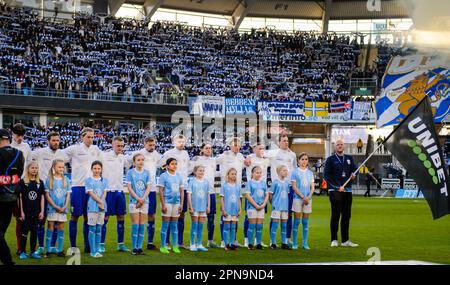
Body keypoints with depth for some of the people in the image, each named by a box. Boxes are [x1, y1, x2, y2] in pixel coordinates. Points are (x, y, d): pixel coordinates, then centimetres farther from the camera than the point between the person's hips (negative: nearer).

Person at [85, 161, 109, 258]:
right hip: (92, 206, -3)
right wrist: (100, 202, -15)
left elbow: (104, 193, 3)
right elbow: (91, 193, -8)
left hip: (102, 207, 3)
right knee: (92, 229, -2)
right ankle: (92, 251, 2)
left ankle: (97, 250, 11)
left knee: (99, 229, 6)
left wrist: (101, 203, -13)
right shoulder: (89, 180, 0)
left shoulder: (104, 180, 10)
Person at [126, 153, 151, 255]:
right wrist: (138, 199, -10)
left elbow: (149, 187, 2)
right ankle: (134, 248, 1)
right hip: (134, 201, -2)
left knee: (142, 225, 2)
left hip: (145, 201, 2)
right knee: (135, 225, -4)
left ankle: (139, 247, 8)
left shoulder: (147, 172, 6)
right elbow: (129, 187, -4)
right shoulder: (130, 172, 0)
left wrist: (143, 199, -10)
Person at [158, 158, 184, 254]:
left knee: (174, 225, 9)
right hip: (167, 202, -4)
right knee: (165, 225, 1)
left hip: (176, 203, 4)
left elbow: (182, 191, 11)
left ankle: (175, 246, 15)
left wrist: (181, 204, 5)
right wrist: (163, 205, -11)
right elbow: (161, 191, -6)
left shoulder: (179, 176, 8)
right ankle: (163, 246, 7)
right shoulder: (164, 176, -4)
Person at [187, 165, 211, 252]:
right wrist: (191, 207, -10)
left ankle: (199, 244, 15)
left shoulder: (206, 182, 6)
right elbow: (189, 195, -6)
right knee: (194, 225, -1)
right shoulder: (192, 181, -5)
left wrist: (208, 206, 8)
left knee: (201, 226, 8)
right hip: (195, 207, -4)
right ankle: (192, 245, 7)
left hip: (203, 207, 4)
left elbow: (208, 195, 11)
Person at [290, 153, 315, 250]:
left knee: (306, 222, 5)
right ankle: (295, 243, 3)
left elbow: (312, 187, 8)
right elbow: (294, 187, -6)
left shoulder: (310, 173, 11)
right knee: (296, 221, -2)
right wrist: (303, 197, -13)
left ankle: (305, 243, 9)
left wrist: (308, 197, -10)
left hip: (308, 199, 3)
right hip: (298, 198, -3)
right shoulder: (295, 172, 0)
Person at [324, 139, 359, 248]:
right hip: (335, 191, -5)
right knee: (336, 215, -6)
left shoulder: (349, 158, 17)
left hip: (347, 190, 5)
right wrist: (337, 186, -12)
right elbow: (326, 175, -4)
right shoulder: (330, 159, 3)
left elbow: (354, 169, 18)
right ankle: (334, 240, -1)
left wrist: (353, 175, -7)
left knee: (346, 215, 6)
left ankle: (345, 240, 11)